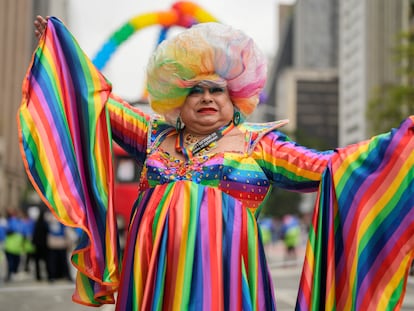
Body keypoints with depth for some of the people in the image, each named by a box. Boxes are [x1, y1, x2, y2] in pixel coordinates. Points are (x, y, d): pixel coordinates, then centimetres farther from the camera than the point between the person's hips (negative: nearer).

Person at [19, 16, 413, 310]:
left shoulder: (256, 143, 5)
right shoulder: (156, 137, 16)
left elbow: (325, 167, -2)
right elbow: (100, 102, 23)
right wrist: (58, 39, 26)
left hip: (218, 274, -3)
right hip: (151, 276, 4)